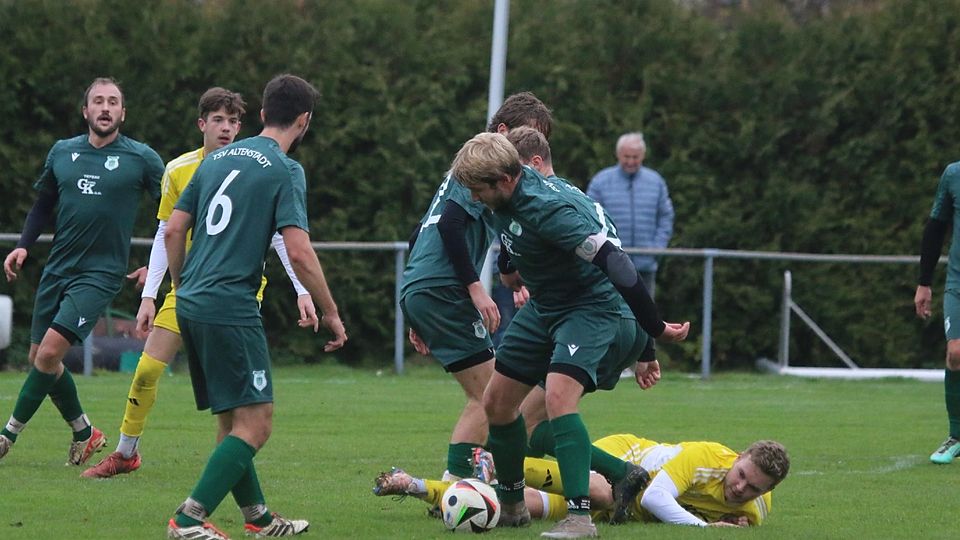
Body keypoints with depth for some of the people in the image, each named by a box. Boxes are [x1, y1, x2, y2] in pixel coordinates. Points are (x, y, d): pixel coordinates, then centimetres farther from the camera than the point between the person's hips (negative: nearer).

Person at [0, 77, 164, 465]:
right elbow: (44, 204, 19)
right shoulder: (62, 152, 7)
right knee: (39, 357, 6)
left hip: (100, 273, -6)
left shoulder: (142, 159, -5)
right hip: (57, 269, 6)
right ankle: (84, 433, 25)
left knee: (50, 352, -18)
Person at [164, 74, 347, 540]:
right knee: (255, 423, -7)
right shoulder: (285, 170, -6)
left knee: (231, 420, 18)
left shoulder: (218, 158, 15)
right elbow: (298, 252, -14)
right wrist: (330, 313, -5)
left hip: (191, 306, 8)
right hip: (231, 309, -8)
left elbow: (174, 229, 15)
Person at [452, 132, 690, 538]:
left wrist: (655, 329, -32)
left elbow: (613, 262, -34)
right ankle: (511, 504, 27)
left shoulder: (547, 209, -32)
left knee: (558, 397, -28)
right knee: (496, 402, 9)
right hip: (542, 306, 9)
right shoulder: (504, 203, -5)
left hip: (589, 306, -9)